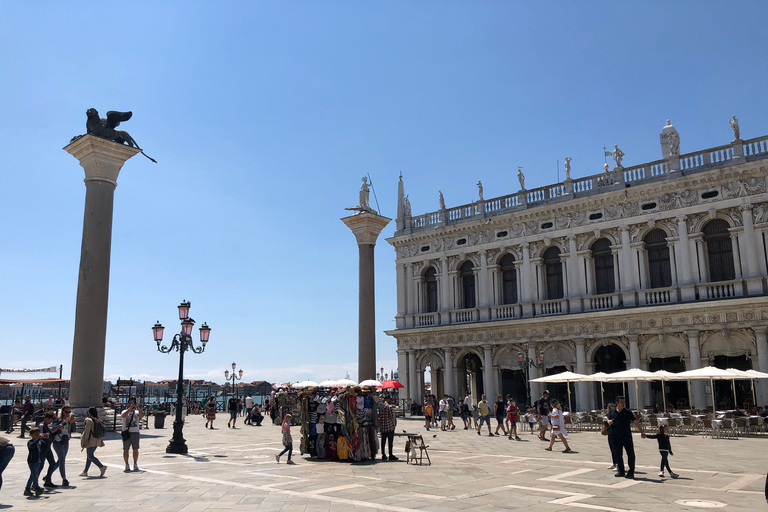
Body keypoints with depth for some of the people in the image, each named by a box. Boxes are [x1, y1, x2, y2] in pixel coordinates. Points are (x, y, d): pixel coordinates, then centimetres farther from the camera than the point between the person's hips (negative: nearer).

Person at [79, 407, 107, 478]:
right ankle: (85, 471, 24)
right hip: (97, 441, 8)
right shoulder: (98, 421, 9)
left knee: (90, 456, -6)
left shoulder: (89, 420, -13)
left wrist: (83, 444, -12)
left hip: (91, 441, -8)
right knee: (89, 455, 17)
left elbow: (86, 432, -15)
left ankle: (102, 467, -21)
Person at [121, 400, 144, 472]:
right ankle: (127, 465, 10)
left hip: (135, 433, 2)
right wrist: (130, 408, -26)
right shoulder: (125, 412, 4)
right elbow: (123, 415, -20)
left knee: (135, 449, 5)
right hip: (127, 433, -2)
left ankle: (135, 465, 16)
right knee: (126, 450, 1)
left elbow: (142, 415, -13)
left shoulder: (137, 412, 8)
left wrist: (138, 408, -26)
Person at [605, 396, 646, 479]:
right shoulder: (612, 412, 4)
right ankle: (621, 471, 22)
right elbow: (608, 419, 21)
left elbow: (636, 422, -1)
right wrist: (608, 421, -3)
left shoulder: (628, 412, -1)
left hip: (627, 436, -2)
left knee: (630, 454, -3)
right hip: (616, 437, 3)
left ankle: (631, 472, 6)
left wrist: (642, 432, -7)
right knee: (618, 454, 10)